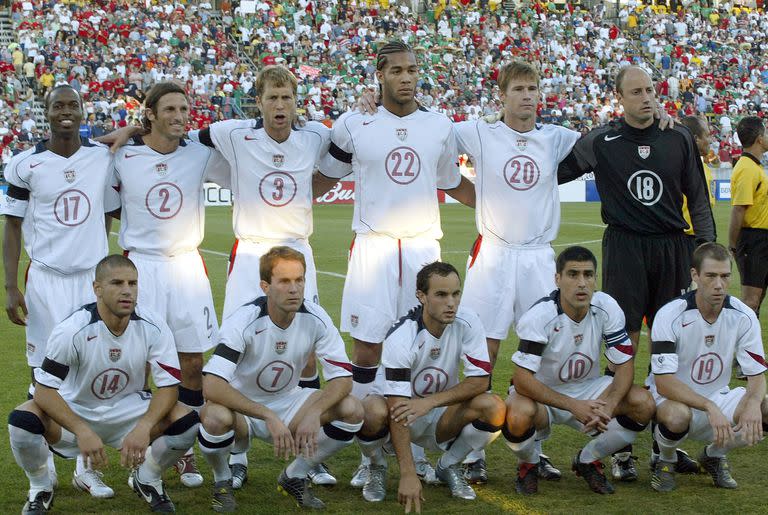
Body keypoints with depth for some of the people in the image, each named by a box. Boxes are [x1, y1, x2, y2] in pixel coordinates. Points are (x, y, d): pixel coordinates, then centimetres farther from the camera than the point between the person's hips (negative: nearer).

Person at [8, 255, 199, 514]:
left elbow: (169, 385, -14)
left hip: (128, 409, 2)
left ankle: (147, 480, 8)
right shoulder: (72, 330, -24)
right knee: (22, 421, -32)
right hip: (75, 411, -2)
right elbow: (44, 390, -24)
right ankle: (40, 489, 0)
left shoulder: (153, 328, -17)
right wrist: (83, 432, -38)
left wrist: (144, 427, -33)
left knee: (186, 422, -24)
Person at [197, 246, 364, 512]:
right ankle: (222, 481, -4)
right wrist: (268, 416, -41)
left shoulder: (315, 318, -14)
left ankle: (295, 477, 4)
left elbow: (342, 377, -13)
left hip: (287, 402, 4)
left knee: (352, 409, -19)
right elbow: (212, 386, -36)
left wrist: (314, 413, -33)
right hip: (241, 408, -4)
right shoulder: (243, 321, -26)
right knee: (215, 417, -39)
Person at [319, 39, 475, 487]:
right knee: (367, 350, -3)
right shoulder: (354, 125, 0)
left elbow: (453, 184, 20)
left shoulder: (440, 127, 7)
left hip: (424, 246, 2)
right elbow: (324, 177, 13)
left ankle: (417, 450, 16)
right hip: (372, 245, -2)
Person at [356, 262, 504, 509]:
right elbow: (398, 409, -31)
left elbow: (480, 381, -16)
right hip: (403, 412, -3)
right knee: (373, 411, -37)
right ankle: (377, 468, -2)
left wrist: (431, 401, -30)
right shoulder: (400, 338, -28)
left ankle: (449, 466, 4)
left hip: (440, 416, 3)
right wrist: (408, 474, -38)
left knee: (494, 407, -25)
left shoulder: (468, 323, -16)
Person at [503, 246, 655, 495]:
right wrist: (573, 406, -36)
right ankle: (528, 464, 0)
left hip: (587, 388, 4)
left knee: (644, 404, -20)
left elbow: (625, 365, -10)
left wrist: (608, 407, -29)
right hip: (541, 393, -4)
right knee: (518, 417, -38)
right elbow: (522, 379, -28)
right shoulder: (539, 316, -25)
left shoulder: (607, 308, -14)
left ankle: (588, 460, 5)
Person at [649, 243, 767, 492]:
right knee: (678, 415, -40)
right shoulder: (670, 316, -21)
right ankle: (665, 462, -2)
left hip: (718, 400, 4)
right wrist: (709, 407, -39)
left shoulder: (744, 316, -9)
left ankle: (715, 456, 6)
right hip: (672, 399, -4)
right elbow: (663, 383, -26)